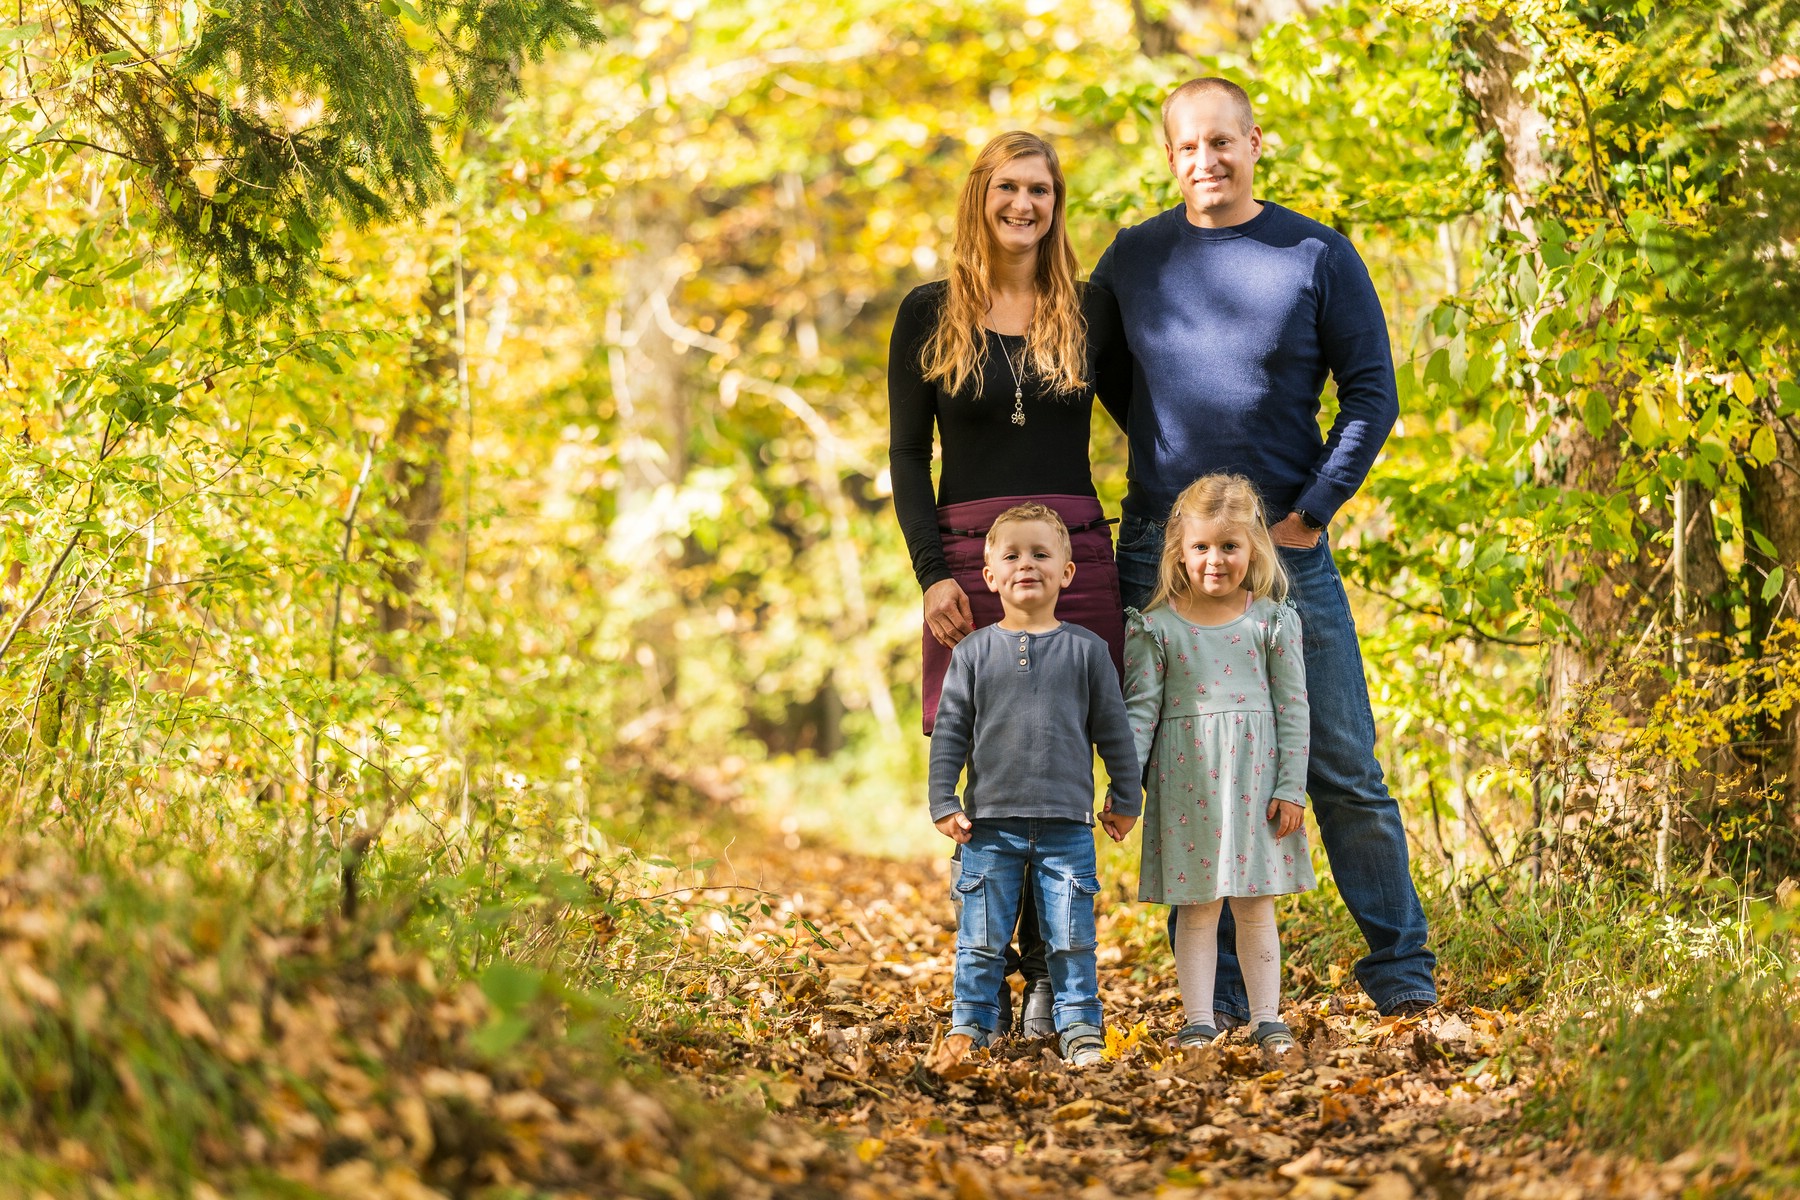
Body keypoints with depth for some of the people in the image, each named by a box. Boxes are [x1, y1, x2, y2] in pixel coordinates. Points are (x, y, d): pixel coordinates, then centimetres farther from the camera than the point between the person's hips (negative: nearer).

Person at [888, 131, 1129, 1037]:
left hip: (1077, 555, 1)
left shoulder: (1089, 313, 10)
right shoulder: (930, 314, 8)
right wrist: (931, 572, -5)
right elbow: (907, 455, 6)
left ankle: (1053, 978, 5)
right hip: (971, 556, -1)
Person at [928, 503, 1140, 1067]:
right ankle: (971, 1023, 16)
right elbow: (949, 730, 4)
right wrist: (944, 803, -1)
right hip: (990, 822, 0)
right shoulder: (973, 652, 3)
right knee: (982, 936, 5)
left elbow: (1113, 730, 8)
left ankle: (1079, 1026, 12)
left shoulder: (1085, 650, 3)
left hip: (1067, 824, 0)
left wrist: (1125, 800, 9)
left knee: (1071, 936, 2)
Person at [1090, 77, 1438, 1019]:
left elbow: (1372, 393, 1)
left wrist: (1311, 513, -7)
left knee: (1342, 766, -1)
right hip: (1159, 549, 2)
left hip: (1285, 548, -2)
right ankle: (1218, 989, 10)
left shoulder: (1318, 256, 2)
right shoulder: (1133, 258, 8)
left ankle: (1399, 966, 10)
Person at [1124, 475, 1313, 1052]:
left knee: (1256, 906, 6)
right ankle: (1199, 1021, 11)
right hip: (1186, 782, 0)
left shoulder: (1272, 621, 2)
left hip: (1254, 779, 0)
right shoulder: (1156, 626, 0)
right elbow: (1140, 708, 0)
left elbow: (1292, 707, 2)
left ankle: (1267, 1018, 14)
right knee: (1197, 907, 4)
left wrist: (1291, 788, -2)